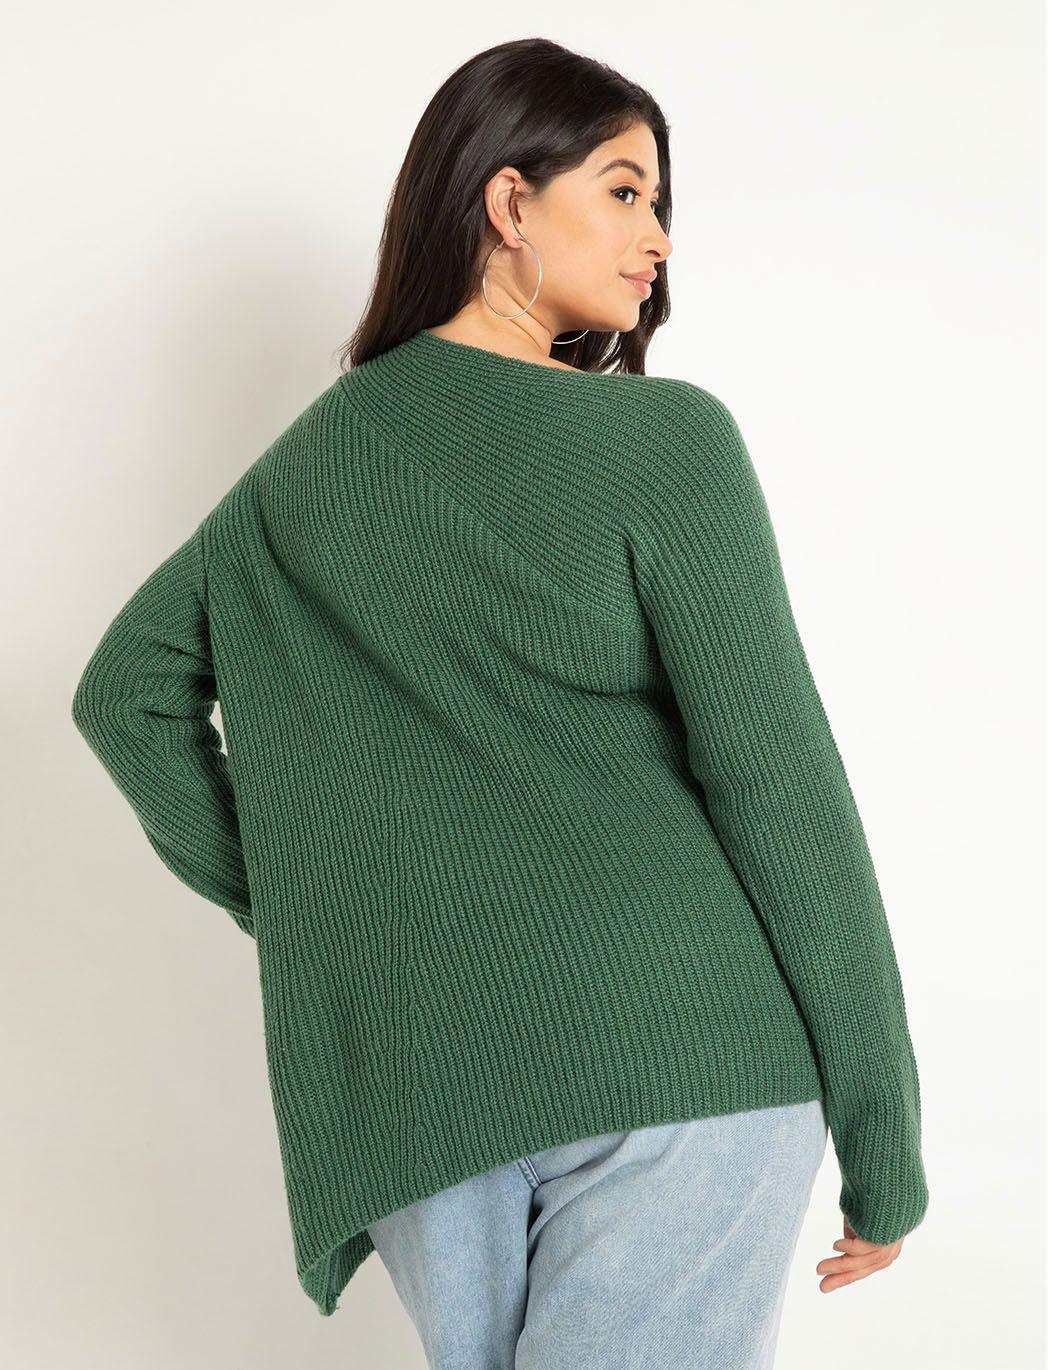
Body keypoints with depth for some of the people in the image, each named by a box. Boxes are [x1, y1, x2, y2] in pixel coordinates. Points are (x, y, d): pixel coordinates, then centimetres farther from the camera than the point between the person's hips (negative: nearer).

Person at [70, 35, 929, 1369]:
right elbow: (776, 779, -8)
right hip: (679, 1052, -5)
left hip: (412, 1072, 6)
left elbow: (126, 691, 17)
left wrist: (277, 897, 17)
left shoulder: (314, 456, 11)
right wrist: (882, 1132, -1)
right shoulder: (663, 437, -5)